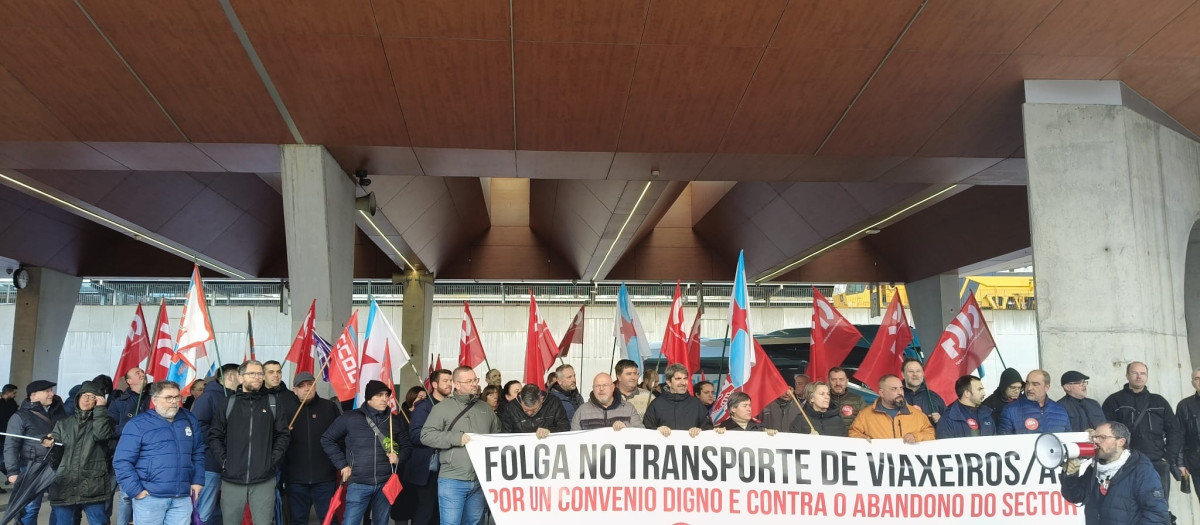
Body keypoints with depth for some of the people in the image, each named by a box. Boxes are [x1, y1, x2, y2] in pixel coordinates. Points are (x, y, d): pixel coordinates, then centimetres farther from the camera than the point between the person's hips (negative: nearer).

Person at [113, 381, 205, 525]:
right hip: (149, 497, -3)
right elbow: (122, 461, -7)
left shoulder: (189, 420, 10)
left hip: (182, 497, 4)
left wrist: (197, 480, 8)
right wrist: (135, 490, -12)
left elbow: (198, 453, 17)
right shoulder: (138, 424, -4)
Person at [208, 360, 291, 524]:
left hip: (264, 480, 0)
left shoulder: (273, 403, 6)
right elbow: (215, 435, 6)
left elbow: (284, 435, 6)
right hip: (232, 479, 0)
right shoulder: (229, 403, 5)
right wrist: (223, 460, -3)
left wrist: (273, 459, -3)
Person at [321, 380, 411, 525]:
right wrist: (342, 464, 2)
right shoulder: (350, 418, 0)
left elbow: (407, 446, 16)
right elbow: (327, 440, 8)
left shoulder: (396, 421, 8)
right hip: (358, 485, -2)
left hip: (385, 485, 3)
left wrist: (399, 458, -5)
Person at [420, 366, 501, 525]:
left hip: (480, 481, 5)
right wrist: (457, 438, -17)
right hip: (452, 481, -5)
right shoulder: (443, 407, -3)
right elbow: (426, 435, -9)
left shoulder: (485, 408, 14)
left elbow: (497, 435, 24)